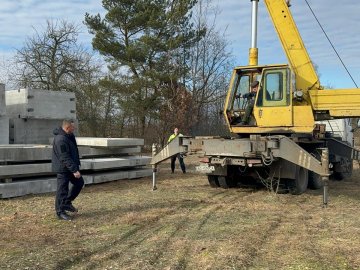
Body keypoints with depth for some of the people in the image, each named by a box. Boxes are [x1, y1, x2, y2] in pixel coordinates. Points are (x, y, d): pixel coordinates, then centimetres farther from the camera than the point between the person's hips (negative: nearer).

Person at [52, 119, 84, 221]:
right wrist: (74, 170, -27)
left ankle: (67, 202, 26)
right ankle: (60, 212, 11)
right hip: (63, 168, -10)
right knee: (62, 190, -1)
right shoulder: (60, 139, -26)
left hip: (70, 166, 10)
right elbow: (65, 158, -28)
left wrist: (76, 166, 20)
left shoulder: (69, 136, 6)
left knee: (79, 182, 15)